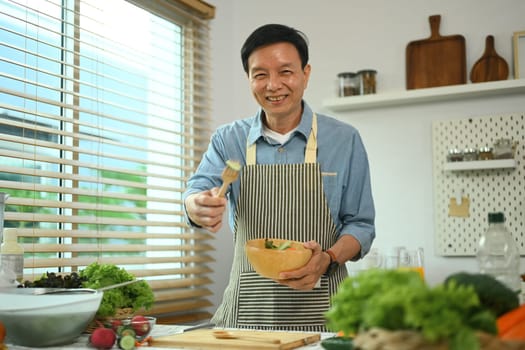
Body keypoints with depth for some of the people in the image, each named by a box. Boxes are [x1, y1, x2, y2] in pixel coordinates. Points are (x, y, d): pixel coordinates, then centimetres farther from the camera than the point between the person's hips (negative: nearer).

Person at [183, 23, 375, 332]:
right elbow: (200, 188, -10)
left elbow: (360, 224, 0)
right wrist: (198, 206, -34)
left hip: (318, 307, -1)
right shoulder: (228, 139, 5)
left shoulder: (345, 140, 0)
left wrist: (328, 259, -20)